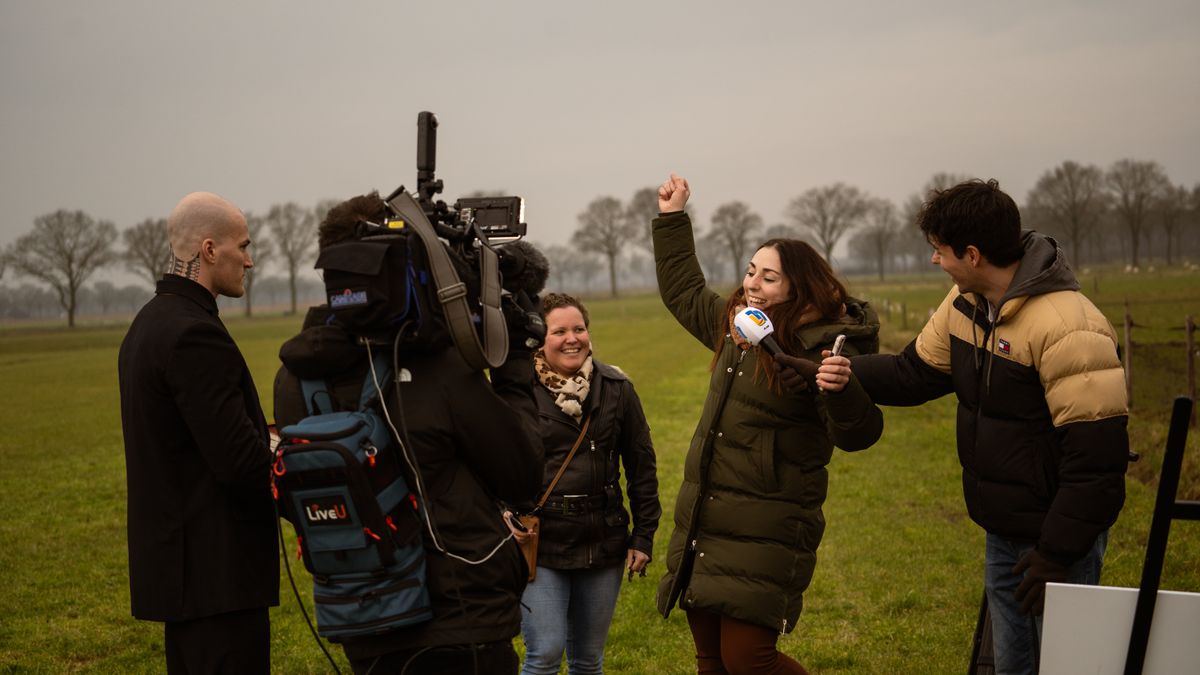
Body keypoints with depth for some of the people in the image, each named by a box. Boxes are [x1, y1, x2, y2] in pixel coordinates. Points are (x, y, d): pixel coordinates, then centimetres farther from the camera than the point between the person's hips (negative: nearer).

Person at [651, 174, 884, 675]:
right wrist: (672, 218, 28)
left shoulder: (821, 349, -15)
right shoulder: (735, 325, 10)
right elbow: (684, 292, 28)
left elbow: (857, 434, -21)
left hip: (767, 534, -8)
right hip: (700, 529, 8)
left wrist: (841, 391, -41)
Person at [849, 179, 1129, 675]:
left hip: (1060, 536, -8)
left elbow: (1097, 454, -26)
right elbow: (914, 373, 12)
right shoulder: (964, 304, 1)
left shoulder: (1066, 328, -26)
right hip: (1003, 531, 8)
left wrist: (1057, 554, -22)